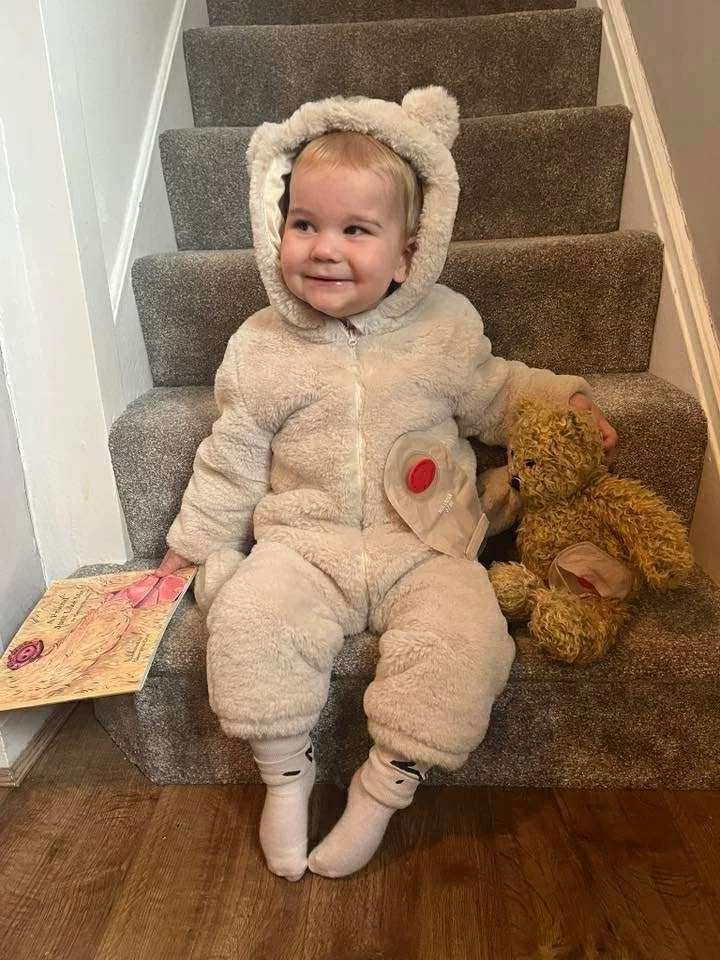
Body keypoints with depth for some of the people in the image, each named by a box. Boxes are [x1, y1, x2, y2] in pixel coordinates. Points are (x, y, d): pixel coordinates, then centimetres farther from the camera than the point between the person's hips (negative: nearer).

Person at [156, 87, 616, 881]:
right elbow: (232, 459, 8)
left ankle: (385, 785, 0)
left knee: (465, 638, -24)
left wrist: (560, 398, 1)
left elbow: (490, 395, 17)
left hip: (425, 548, 0)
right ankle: (285, 770, 4)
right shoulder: (261, 347, 0)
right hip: (305, 544, 1)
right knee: (244, 620, -24)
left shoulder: (447, 326, 0)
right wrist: (195, 542, 11)